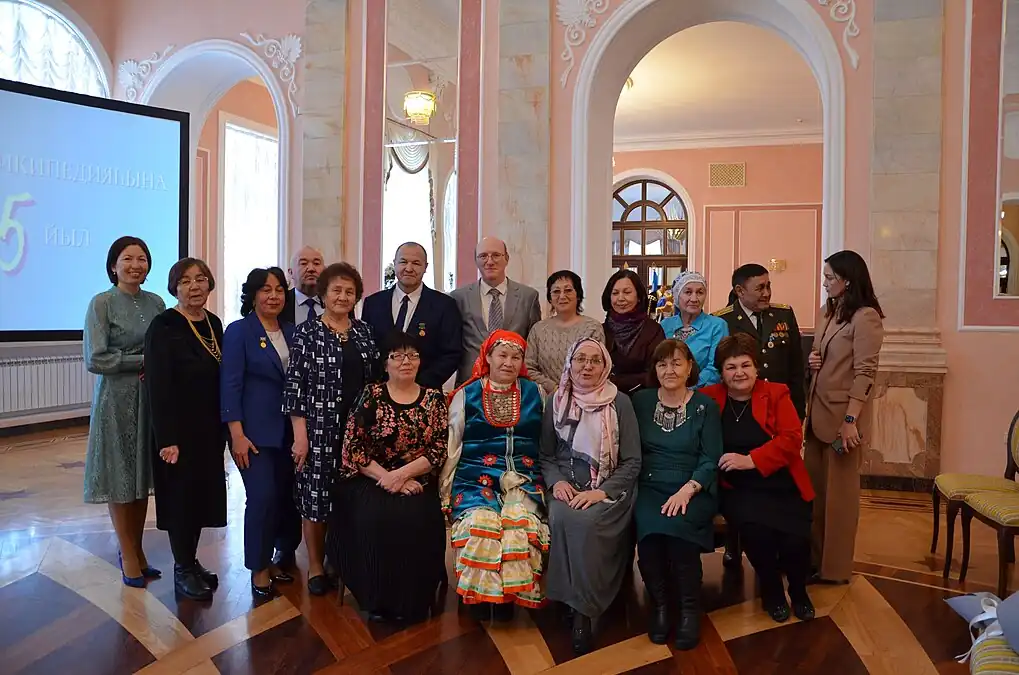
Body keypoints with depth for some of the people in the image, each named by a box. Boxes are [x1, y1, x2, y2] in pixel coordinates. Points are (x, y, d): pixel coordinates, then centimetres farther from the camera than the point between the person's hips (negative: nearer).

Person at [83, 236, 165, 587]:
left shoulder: (156, 303, 6)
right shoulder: (102, 303, -7)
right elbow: (95, 359, -14)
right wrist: (144, 361, -11)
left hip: (152, 397, 4)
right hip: (117, 399, -4)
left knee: (143, 475, 10)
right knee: (120, 476, 4)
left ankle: (137, 549, 23)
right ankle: (128, 554, 18)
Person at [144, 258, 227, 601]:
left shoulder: (214, 323, 7)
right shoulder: (164, 326, -13)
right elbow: (158, 386, -17)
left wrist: (224, 426, 10)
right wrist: (167, 439, -20)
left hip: (210, 427, 6)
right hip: (179, 429, -6)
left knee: (203, 493, 13)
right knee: (182, 495, 5)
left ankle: (191, 561, 29)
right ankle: (183, 570, 19)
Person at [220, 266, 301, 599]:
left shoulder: (291, 332, 10)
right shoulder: (238, 332, -4)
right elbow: (230, 385, -9)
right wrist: (237, 434, -15)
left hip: (288, 429, 5)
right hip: (255, 430, -5)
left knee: (290, 494, 5)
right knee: (263, 496, -8)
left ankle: (283, 556, 25)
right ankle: (260, 569, 9)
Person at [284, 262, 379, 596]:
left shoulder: (364, 331, 7)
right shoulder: (307, 332, -4)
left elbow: (375, 379, 10)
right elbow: (295, 385, -7)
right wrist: (300, 433, -12)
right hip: (320, 429, -3)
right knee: (316, 497, 6)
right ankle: (316, 566, 23)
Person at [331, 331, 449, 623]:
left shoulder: (435, 399, 7)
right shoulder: (370, 395, 4)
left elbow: (440, 450, -1)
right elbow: (353, 446, -3)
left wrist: (402, 473, -15)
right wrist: (385, 477, -14)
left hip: (418, 483, 1)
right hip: (372, 481, 0)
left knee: (419, 522, -28)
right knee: (374, 519, -30)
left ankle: (411, 602, -8)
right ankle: (378, 600, -10)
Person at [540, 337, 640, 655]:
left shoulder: (620, 402, -1)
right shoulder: (556, 402, 8)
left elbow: (632, 462, -3)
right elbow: (546, 455, 13)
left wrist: (601, 492, -16)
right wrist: (557, 481, -8)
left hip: (609, 490, -2)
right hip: (567, 487, 3)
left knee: (585, 521, -33)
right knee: (560, 518, -31)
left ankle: (583, 611, -18)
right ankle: (575, 603, -15)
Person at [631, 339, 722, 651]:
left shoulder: (705, 406, 3)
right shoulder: (641, 400, 9)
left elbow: (711, 460, -2)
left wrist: (687, 489, -19)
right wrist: (634, 489, -6)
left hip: (693, 490, -1)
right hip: (649, 488, 2)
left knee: (675, 525, -33)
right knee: (650, 526, -30)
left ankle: (690, 607, -12)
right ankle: (659, 603, -7)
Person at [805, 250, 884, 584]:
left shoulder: (866, 317, -13)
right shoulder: (830, 312, 13)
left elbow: (865, 372, -17)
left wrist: (850, 419, -20)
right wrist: (811, 360, 0)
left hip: (842, 415, -8)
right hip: (818, 411, 8)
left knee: (838, 491, 5)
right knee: (813, 488, 12)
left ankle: (835, 567, 18)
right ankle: (814, 557, 25)